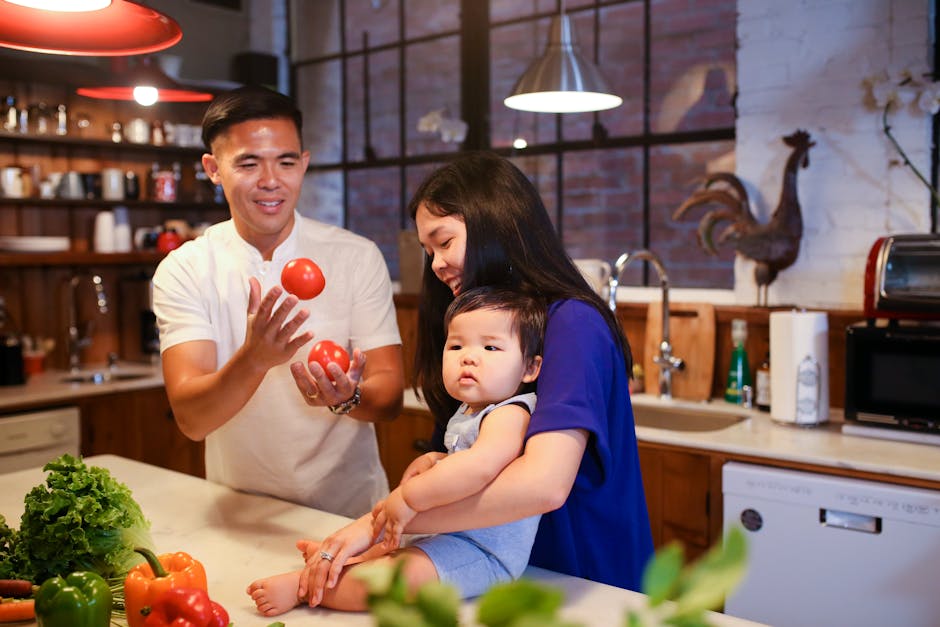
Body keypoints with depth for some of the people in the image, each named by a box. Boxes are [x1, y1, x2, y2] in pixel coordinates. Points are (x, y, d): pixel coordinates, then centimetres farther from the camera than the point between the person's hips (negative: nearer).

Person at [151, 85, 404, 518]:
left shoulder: (358, 258, -2)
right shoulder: (183, 270, -3)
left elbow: (390, 399, -5)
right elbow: (191, 419, -14)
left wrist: (347, 395, -27)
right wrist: (253, 359, -32)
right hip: (238, 514, 0)